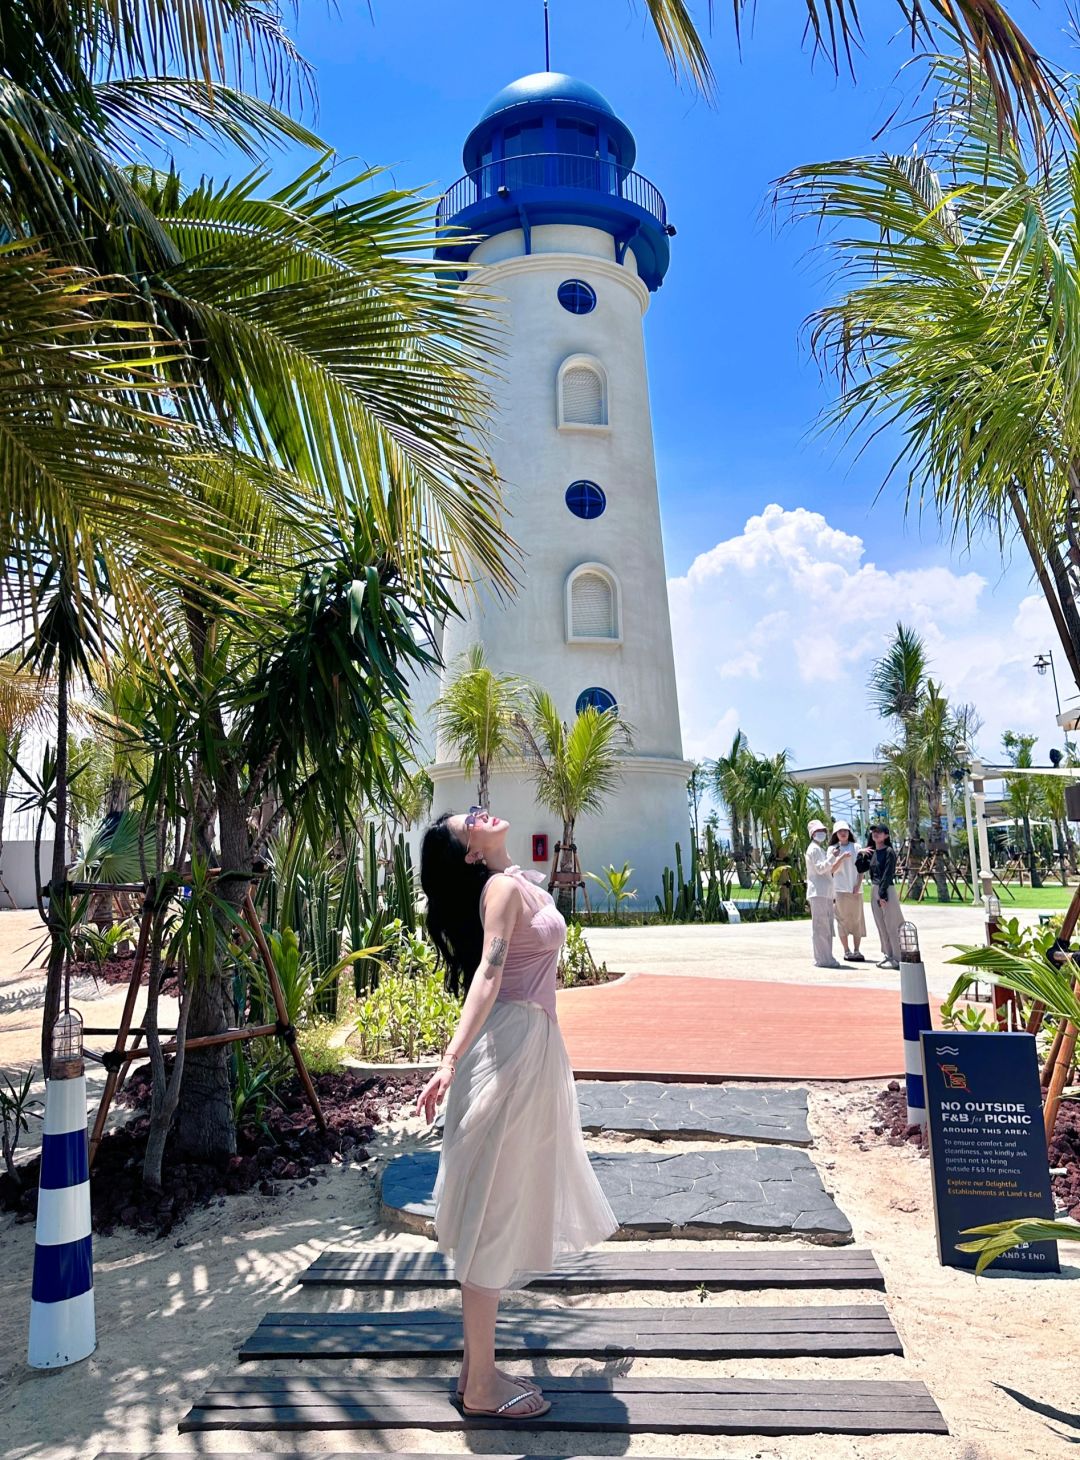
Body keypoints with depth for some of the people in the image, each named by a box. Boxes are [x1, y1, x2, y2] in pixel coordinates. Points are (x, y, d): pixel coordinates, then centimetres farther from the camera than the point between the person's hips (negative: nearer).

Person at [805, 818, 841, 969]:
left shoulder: (822, 849, 23)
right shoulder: (813, 849, -7)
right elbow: (819, 869, -17)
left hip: (826, 893, 10)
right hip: (818, 892, -10)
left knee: (827, 927, 11)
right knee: (820, 927, -8)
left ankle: (826, 958, 16)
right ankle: (823, 959, -7)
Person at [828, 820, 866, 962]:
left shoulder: (856, 848, 9)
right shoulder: (833, 849, 6)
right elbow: (832, 869, -2)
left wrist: (858, 885, -6)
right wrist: (842, 857, -16)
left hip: (855, 888, 2)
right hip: (840, 888, -2)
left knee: (857, 919, 1)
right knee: (843, 919, -1)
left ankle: (856, 951, 6)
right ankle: (847, 951, 3)